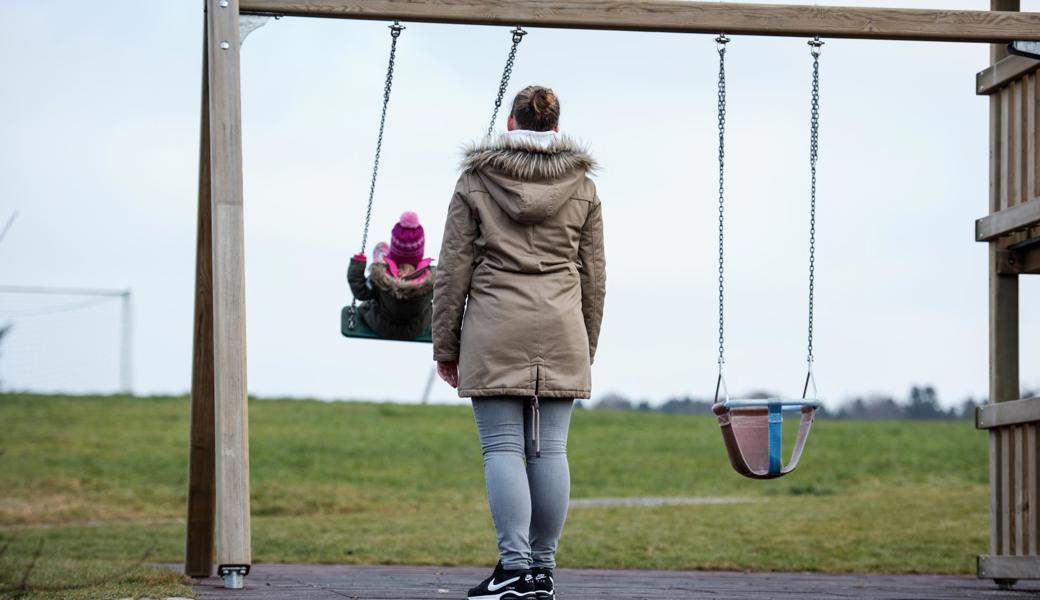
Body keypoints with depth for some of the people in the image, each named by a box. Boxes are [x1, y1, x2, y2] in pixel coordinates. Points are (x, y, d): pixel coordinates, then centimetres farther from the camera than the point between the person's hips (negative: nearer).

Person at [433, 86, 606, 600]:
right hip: (560, 328, 3)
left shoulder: (476, 181, 4)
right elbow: (594, 277, 12)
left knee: (502, 447, -4)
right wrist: (586, 347, 20)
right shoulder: (582, 186, 11)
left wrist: (445, 345, 8)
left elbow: (453, 270, 3)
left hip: (494, 331, -2)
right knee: (549, 449, 4)